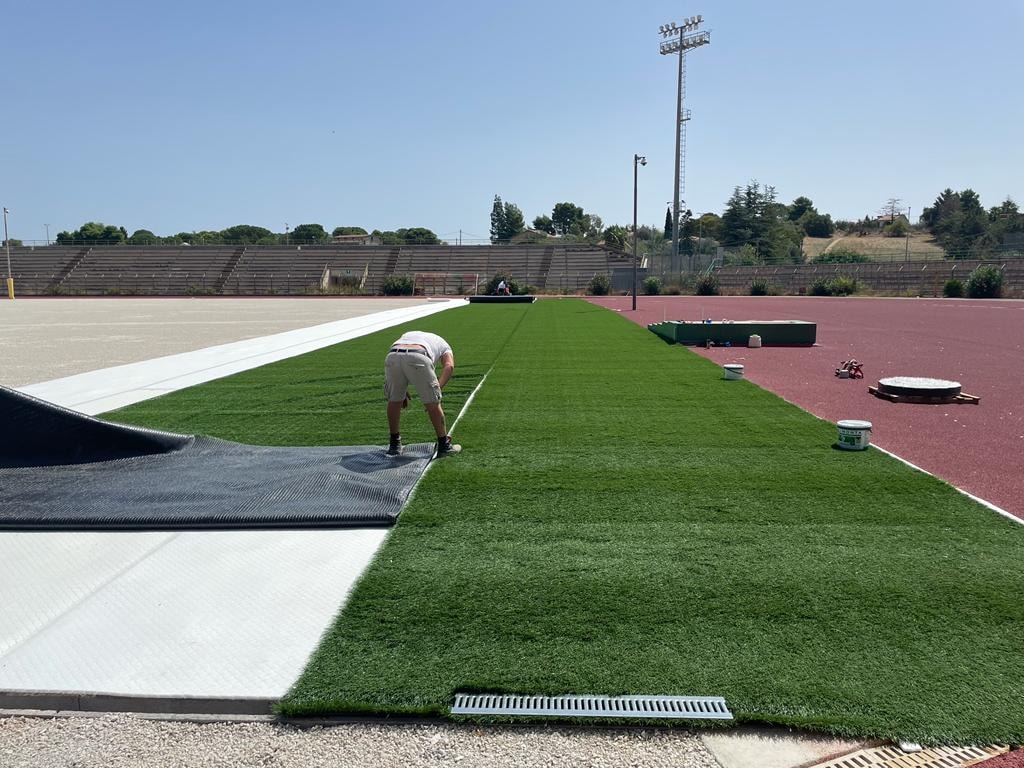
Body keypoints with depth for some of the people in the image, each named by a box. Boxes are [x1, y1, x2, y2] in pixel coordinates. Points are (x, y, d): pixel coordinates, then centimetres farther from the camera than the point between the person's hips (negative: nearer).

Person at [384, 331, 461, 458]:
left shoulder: (407, 335, 45)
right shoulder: (443, 344, 36)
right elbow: (449, 366, 11)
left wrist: (402, 391, 31)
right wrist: (437, 390, 4)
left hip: (391, 356, 3)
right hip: (418, 358, -3)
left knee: (394, 401, 23)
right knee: (433, 404, 12)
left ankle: (394, 445, 32)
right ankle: (444, 446, 22)